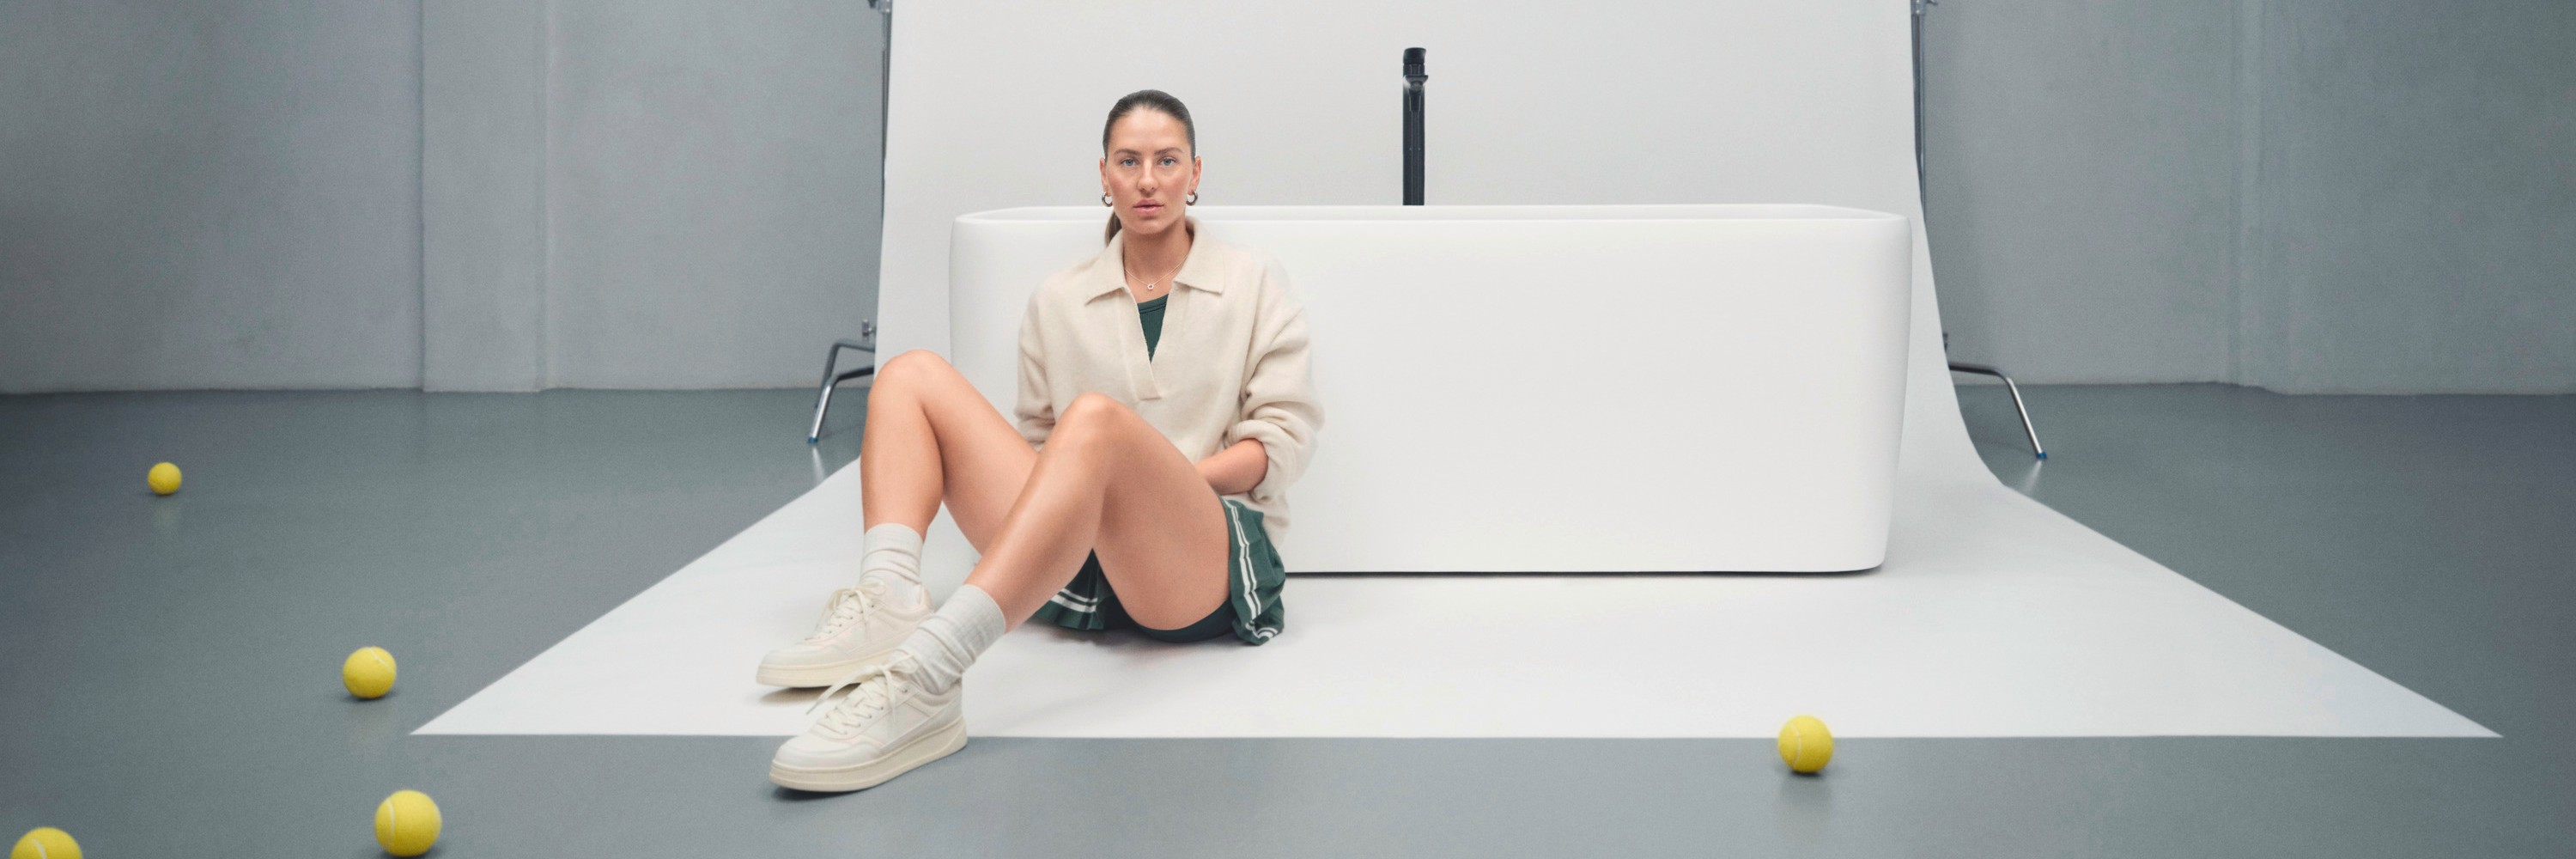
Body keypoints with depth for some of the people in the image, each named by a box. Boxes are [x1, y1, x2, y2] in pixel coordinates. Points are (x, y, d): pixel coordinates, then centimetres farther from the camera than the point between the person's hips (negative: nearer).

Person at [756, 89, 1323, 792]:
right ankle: (887, 605, -33)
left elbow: (1285, 439, 5)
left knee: (1096, 419, -36)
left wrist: (1155, 480, -10)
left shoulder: (1254, 283, 13)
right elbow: (1039, 447, 20)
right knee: (913, 375, -5)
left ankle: (926, 675, -55)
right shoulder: (1059, 301, 20)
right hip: (1078, 568, 4)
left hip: (1215, 559, -4)